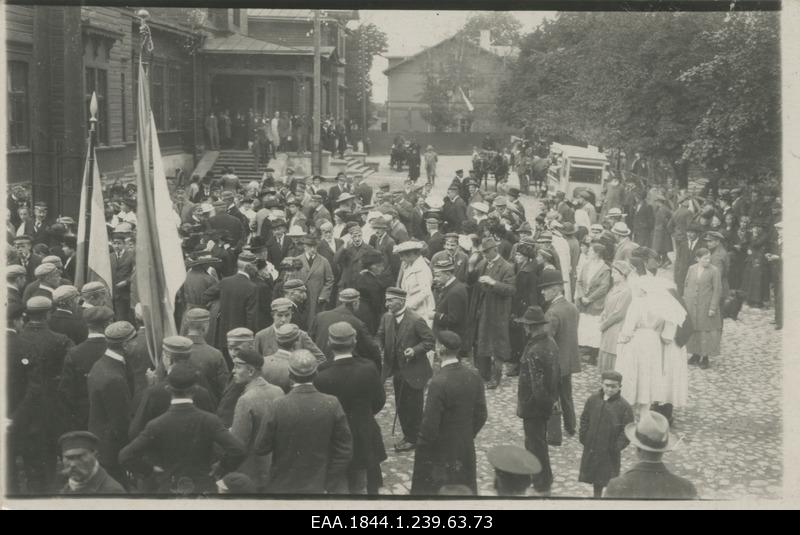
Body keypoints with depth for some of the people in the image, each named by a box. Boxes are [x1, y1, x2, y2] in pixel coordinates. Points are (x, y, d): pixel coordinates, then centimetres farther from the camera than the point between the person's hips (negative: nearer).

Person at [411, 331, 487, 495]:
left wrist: (421, 445, -5)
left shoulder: (439, 382, -26)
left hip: (439, 453, -6)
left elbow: (430, 425, -21)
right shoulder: (474, 377, -6)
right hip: (465, 449, 6)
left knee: (432, 491, 11)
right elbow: (481, 415, 3)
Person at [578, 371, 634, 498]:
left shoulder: (624, 406, -14)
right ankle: (597, 495, 38)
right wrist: (583, 436, 0)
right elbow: (584, 419, 8)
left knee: (609, 479, 0)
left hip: (610, 451, -4)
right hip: (591, 448, 4)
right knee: (596, 479, 19)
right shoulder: (593, 399, -1)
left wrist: (618, 446, -18)